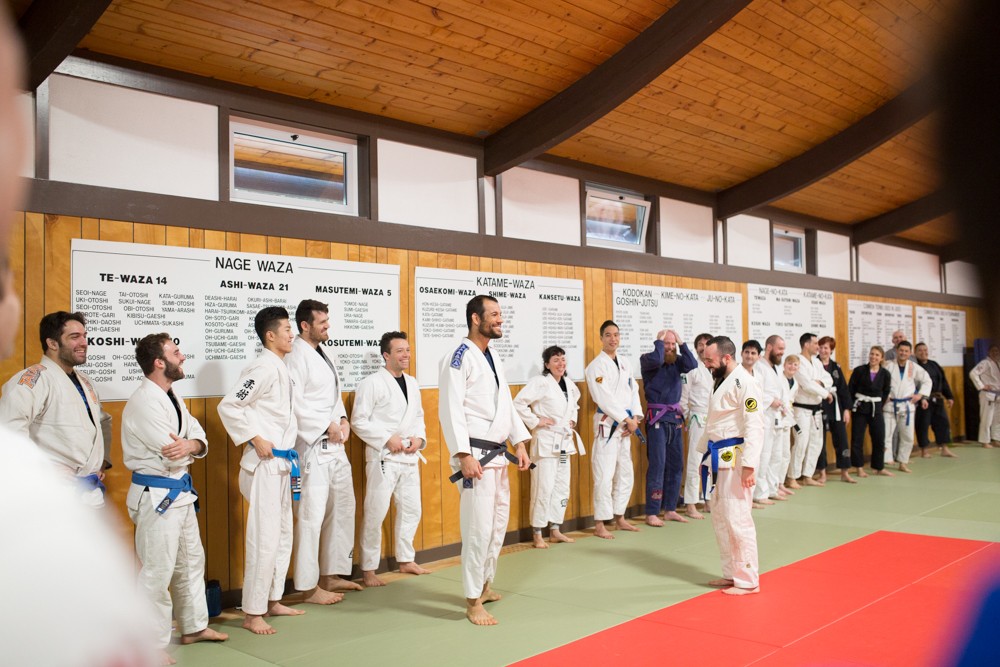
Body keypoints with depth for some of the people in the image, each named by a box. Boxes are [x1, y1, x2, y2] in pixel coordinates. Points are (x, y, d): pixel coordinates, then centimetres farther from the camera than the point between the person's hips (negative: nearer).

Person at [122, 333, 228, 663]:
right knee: (157, 571, -4)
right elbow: (174, 456, -25)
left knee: (191, 561, 20)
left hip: (179, 492, 10)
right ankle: (152, 646, 9)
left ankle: (194, 626, 35)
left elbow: (199, 440, 4)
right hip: (156, 496, -10)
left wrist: (189, 444, -19)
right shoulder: (144, 402, -21)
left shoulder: (172, 398, 10)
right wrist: (188, 447, -2)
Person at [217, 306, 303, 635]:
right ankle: (253, 614, 4)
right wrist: (256, 439, -18)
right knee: (265, 538, -7)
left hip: (281, 463, 10)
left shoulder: (280, 368, 13)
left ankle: (273, 601, 28)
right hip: (264, 464, -10)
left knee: (283, 535, 16)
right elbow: (228, 406, -20)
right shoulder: (263, 368, -16)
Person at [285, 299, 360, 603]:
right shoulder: (296, 356, -13)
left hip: (335, 446, 10)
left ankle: (331, 575, 28)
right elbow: (294, 403, -21)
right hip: (312, 447, -10)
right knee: (312, 515, -5)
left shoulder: (324, 355, 15)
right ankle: (309, 586, 6)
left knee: (342, 508, 16)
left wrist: (343, 419, 3)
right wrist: (327, 426, -17)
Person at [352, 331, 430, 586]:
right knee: (375, 514, -3)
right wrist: (388, 438, -18)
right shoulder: (372, 383, -10)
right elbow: (359, 421, -12)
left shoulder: (412, 383, 11)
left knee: (411, 509, 15)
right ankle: (368, 569, 9)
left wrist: (419, 437, -1)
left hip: (410, 457, 7)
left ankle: (406, 560, 30)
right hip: (383, 457, -7)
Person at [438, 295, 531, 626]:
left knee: (498, 523, 16)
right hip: (475, 455, -9)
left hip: (498, 453, 9)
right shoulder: (460, 358, -13)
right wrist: (464, 456, -23)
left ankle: (484, 585, 33)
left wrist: (520, 444, 10)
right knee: (479, 527, -7)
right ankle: (473, 601, 4)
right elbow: (450, 409, -19)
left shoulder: (494, 358, 14)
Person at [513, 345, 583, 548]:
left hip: (564, 442, 8)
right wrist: (535, 421, -18)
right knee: (544, 488, -8)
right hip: (546, 441, -8)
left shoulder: (569, 385, 10)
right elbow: (519, 403, -21)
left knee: (562, 487, 12)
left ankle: (555, 530, 24)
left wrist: (573, 420, 15)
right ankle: (537, 534, 3)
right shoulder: (540, 382, -13)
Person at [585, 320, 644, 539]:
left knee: (625, 474, 15)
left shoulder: (625, 363, 12)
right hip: (607, 424, -8)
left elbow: (633, 391, 12)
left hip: (626, 425, 8)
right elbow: (604, 398, -17)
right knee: (604, 476, -9)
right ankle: (599, 524, -1)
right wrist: (626, 419, -15)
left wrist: (635, 418, -2)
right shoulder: (596, 365, -11)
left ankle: (619, 518, 29)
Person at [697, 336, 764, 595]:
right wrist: (705, 453, 23)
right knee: (720, 517, 14)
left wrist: (749, 464, -24)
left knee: (736, 518, -6)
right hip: (721, 458, 10)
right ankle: (731, 574, 26)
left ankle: (748, 580, 6)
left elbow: (754, 426, -20)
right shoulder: (722, 381, 15)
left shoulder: (743, 382, -15)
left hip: (736, 458, -10)